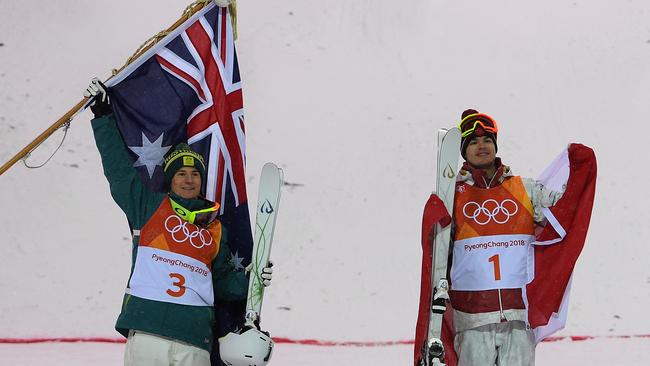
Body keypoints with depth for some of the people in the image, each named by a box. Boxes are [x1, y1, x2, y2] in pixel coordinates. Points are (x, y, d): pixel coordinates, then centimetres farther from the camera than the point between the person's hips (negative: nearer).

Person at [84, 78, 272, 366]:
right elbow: (118, 167, 12)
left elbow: (222, 283, 24)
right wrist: (103, 114, 13)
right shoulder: (148, 205, 12)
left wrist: (248, 280, 5)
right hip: (146, 331, -2)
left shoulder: (215, 228, 19)